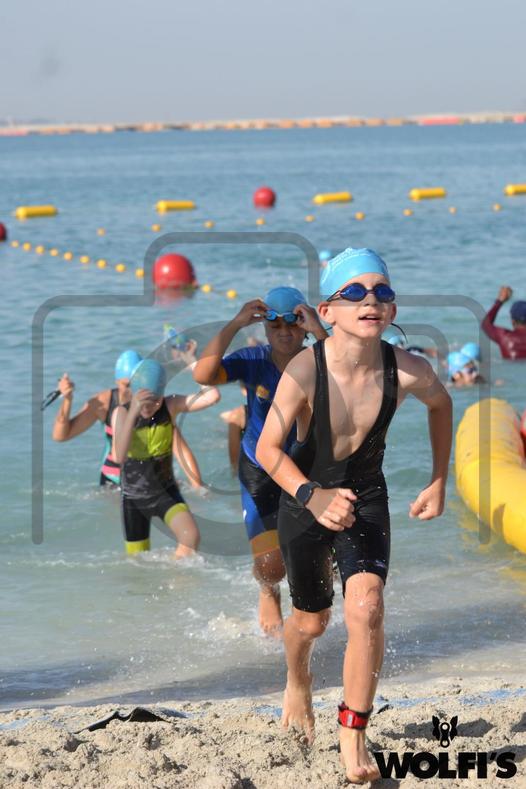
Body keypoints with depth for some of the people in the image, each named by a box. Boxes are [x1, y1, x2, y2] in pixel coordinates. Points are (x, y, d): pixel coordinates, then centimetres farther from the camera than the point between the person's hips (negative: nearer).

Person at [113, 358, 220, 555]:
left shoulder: (171, 406, -13)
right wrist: (133, 412, -44)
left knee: (191, 537, -26)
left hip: (165, 492, 0)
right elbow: (119, 456, -35)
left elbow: (212, 396, -28)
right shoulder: (122, 413, -17)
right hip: (134, 498, 0)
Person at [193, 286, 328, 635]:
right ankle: (269, 592, 30)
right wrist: (234, 325, -33)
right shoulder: (253, 361, -12)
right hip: (260, 471, 0)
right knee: (270, 566, -7)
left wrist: (319, 332, -42)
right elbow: (203, 375, -29)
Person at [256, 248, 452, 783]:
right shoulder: (305, 370, -29)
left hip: (366, 501, 1)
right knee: (311, 620, 17)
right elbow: (267, 448, -26)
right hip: (304, 499, -1)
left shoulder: (408, 372, -22)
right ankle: (298, 685, 54)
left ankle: (352, 734, -2)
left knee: (366, 609, -20)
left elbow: (440, 404, 2)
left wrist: (439, 483, 5)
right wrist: (312, 496, -42)